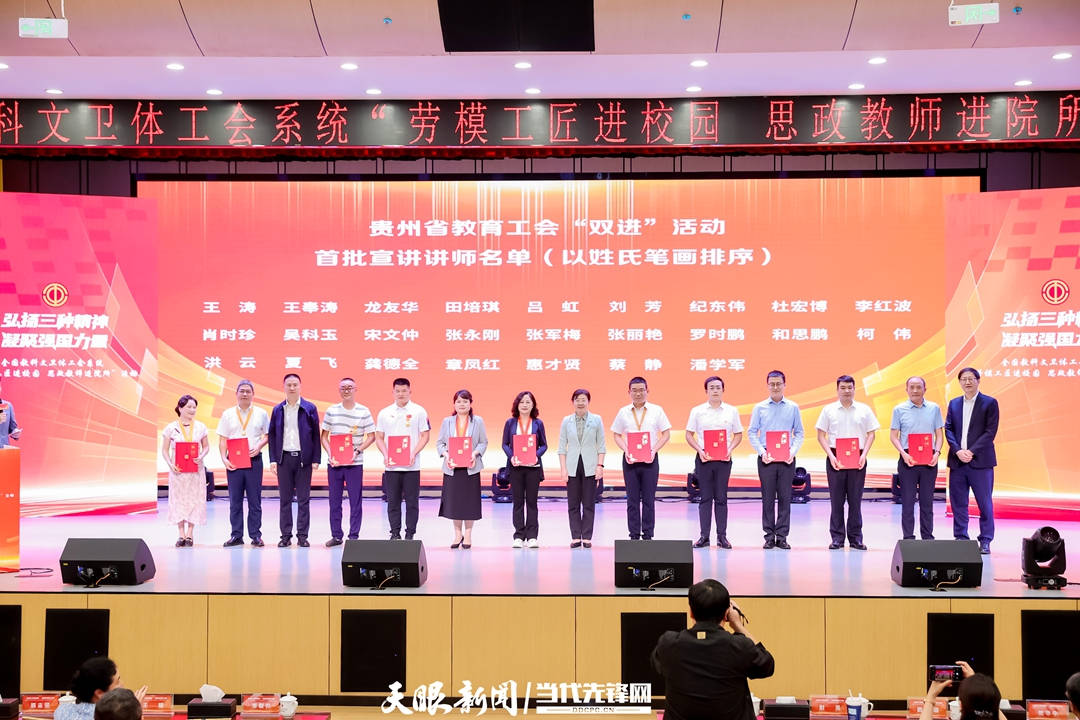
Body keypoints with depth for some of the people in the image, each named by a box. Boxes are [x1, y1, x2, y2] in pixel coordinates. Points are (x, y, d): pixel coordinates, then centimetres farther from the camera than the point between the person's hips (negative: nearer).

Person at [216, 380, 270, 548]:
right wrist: (224, 458, -8)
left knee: (255, 500, 2)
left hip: (254, 460, -1)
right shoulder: (228, 414, 7)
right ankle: (236, 535, 10)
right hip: (233, 461, 1)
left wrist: (259, 446, -11)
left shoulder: (261, 413, 6)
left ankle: (255, 535, 7)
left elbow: (268, 435, 8)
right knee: (235, 500, 4)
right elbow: (222, 439, 5)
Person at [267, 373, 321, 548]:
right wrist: (273, 459, -1)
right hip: (284, 457, 2)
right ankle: (285, 535, 10)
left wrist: (316, 459, -5)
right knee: (285, 499, 5)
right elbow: (272, 435, 7)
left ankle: (302, 535, 6)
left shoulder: (310, 408, 2)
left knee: (303, 499, 1)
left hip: (303, 458, -2)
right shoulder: (277, 409, 7)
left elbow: (316, 435, 1)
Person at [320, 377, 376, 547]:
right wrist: (330, 453, -8)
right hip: (334, 462, 2)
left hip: (355, 463, -2)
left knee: (356, 501, 1)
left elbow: (371, 436, 2)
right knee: (334, 500, 7)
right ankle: (336, 535, 16)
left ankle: (354, 536, 7)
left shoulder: (364, 411, -2)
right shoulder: (331, 411, 4)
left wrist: (357, 451, -12)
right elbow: (324, 436, 8)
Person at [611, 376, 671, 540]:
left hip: (650, 459, -1)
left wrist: (654, 450, -10)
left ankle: (648, 534, 8)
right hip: (630, 459, 1)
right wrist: (626, 450, -8)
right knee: (632, 499, 4)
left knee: (649, 499, 2)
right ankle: (634, 534, 9)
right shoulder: (623, 412, 5)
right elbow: (617, 435, 8)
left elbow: (666, 434, 2)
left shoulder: (656, 410, 2)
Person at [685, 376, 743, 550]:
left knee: (721, 498, 4)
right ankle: (704, 536, 7)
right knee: (705, 497, 3)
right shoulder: (697, 411, 2)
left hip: (724, 459, 0)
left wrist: (730, 449, -8)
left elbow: (738, 435, 9)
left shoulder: (732, 411, 5)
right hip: (703, 458, 0)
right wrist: (700, 450, -10)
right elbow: (689, 435, 5)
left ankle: (722, 536, 8)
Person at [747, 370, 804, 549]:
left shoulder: (793, 407, 5)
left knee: (785, 497, 2)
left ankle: (782, 536, 8)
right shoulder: (759, 407, 3)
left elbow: (799, 433, 5)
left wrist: (793, 451, -10)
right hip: (766, 458, 0)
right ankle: (769, 535, 8)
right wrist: (761, 452, -11)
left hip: (787, 458, 1)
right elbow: (752, 433, 2)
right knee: (768, 497, 2)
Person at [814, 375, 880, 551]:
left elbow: (871, 434, 7)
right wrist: (831, 456, -9)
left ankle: (856, 538, 11)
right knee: (836, 500, 3)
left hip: (857, 459, 1)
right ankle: (837, 538, 9)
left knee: (855, 500, 4)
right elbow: (821, 435, 3)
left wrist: (864, 454, -6)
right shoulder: (828, 410, 2)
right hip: (835, 458, -1)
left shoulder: (864, 410, 5)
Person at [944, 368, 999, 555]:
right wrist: (958, 451, -9)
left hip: (980, 460, -4)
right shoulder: (954, 403, 13)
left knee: (984, 502, -1)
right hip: (957, 460, 4)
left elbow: (990, 432, -8)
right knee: (958, 502, 5)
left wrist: (971, 451, -15)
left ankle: (985, 541, 5)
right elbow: (948, 429, 7)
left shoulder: (989, 403, -1)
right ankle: (960, 538, 13)